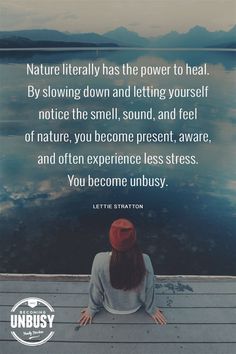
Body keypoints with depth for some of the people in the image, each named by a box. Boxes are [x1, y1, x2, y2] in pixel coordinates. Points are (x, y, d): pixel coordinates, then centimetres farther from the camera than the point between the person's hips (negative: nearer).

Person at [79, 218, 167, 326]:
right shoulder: (144, 260, -34)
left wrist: (91, 309, 3)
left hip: (111, 307, 0)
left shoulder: (100, 260, -36)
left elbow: (95, 289, -19)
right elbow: (149, 289, -17)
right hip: (135, 307, 0)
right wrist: (151, 309, 5)